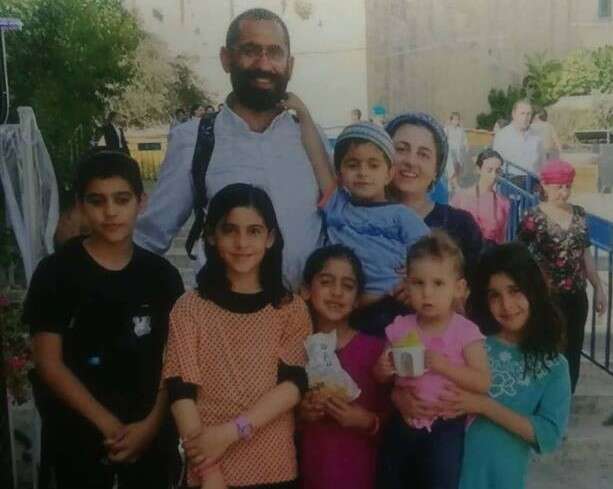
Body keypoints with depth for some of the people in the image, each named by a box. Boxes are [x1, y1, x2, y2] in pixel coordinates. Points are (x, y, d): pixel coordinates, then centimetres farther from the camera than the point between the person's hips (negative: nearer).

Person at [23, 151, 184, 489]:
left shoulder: (162, 275, 1)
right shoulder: (56, 272, -6)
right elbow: (49, 363, -8)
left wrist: (152, 424, -10)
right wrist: (110, 425, -12)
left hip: (152, 435, 2)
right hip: (78, 435, -2)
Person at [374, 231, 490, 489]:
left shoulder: (465, 331, -12)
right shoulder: (400, 327, -2)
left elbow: (483, 382, -18)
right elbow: (381, 376, 8)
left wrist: (443, 365, -29)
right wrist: (384, 369, -16)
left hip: (445, 428, -4)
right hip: (403, 424, 4)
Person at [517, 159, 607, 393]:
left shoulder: (579, 214, 5)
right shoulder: (534, 218, -13)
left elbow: (585, 254, 12)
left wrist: (599, 289, 12)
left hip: (576, 296, 6)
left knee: (572, 353, 14)